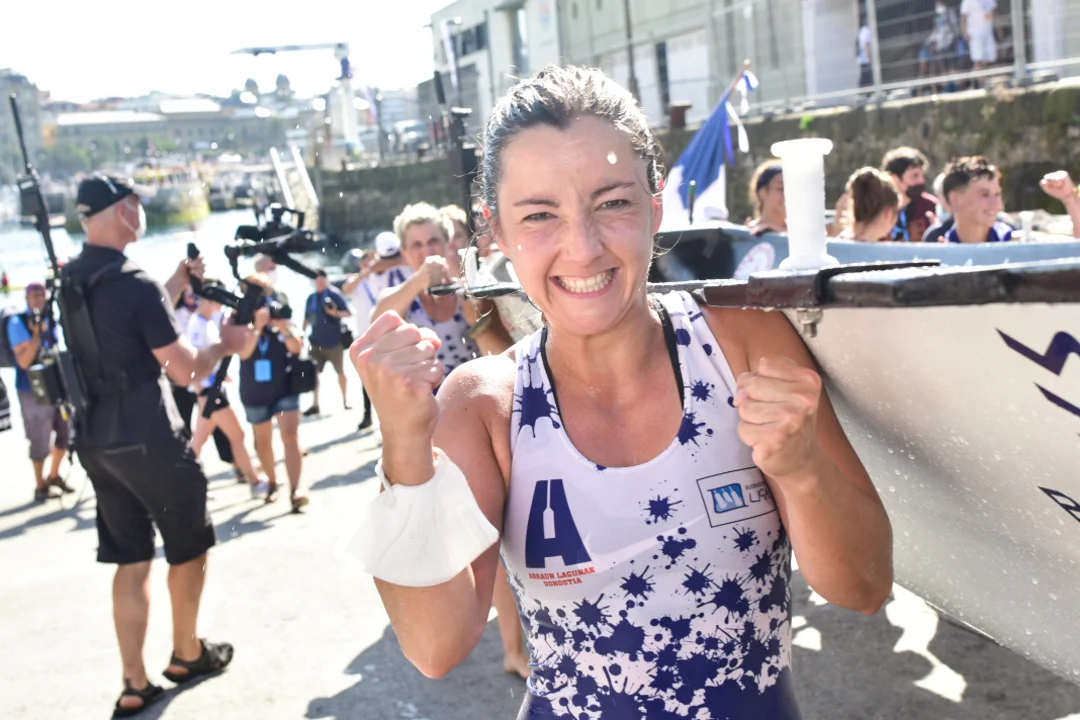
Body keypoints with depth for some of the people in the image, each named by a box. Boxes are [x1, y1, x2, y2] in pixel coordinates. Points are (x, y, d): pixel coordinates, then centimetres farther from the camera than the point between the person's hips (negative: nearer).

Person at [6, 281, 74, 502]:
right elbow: (24, 361, -19)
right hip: (32, 391, -6)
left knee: (65, 432, 10)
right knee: (40, 441, -1)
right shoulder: (17, 323, -10)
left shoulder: (50, 320, 7)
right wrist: (36, 333, -27)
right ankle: (40, 485, 16)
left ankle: (53, 476, 30)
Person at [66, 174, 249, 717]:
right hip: (149, 440, -7)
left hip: (96, 441, 7)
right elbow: (185, 369, -14)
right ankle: (187, 654, 28)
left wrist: (177, 283, 17)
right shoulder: (135, 284, -18)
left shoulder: (70, 281, 6)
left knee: (130, 559, 13)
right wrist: (225, 344, 2)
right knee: (189, 547, 13)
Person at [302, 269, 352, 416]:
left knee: (340, 371, 7)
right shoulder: (311, 298, 9)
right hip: (316, 341, 5)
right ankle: (315, 404, 7)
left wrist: (336, 313, -26)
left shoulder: (334, 294, -6)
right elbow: (307, 319, 16)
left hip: (334, 341, -4)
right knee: (313, 372, 1)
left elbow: (348, 313, -9)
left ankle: (345, 400, 20)